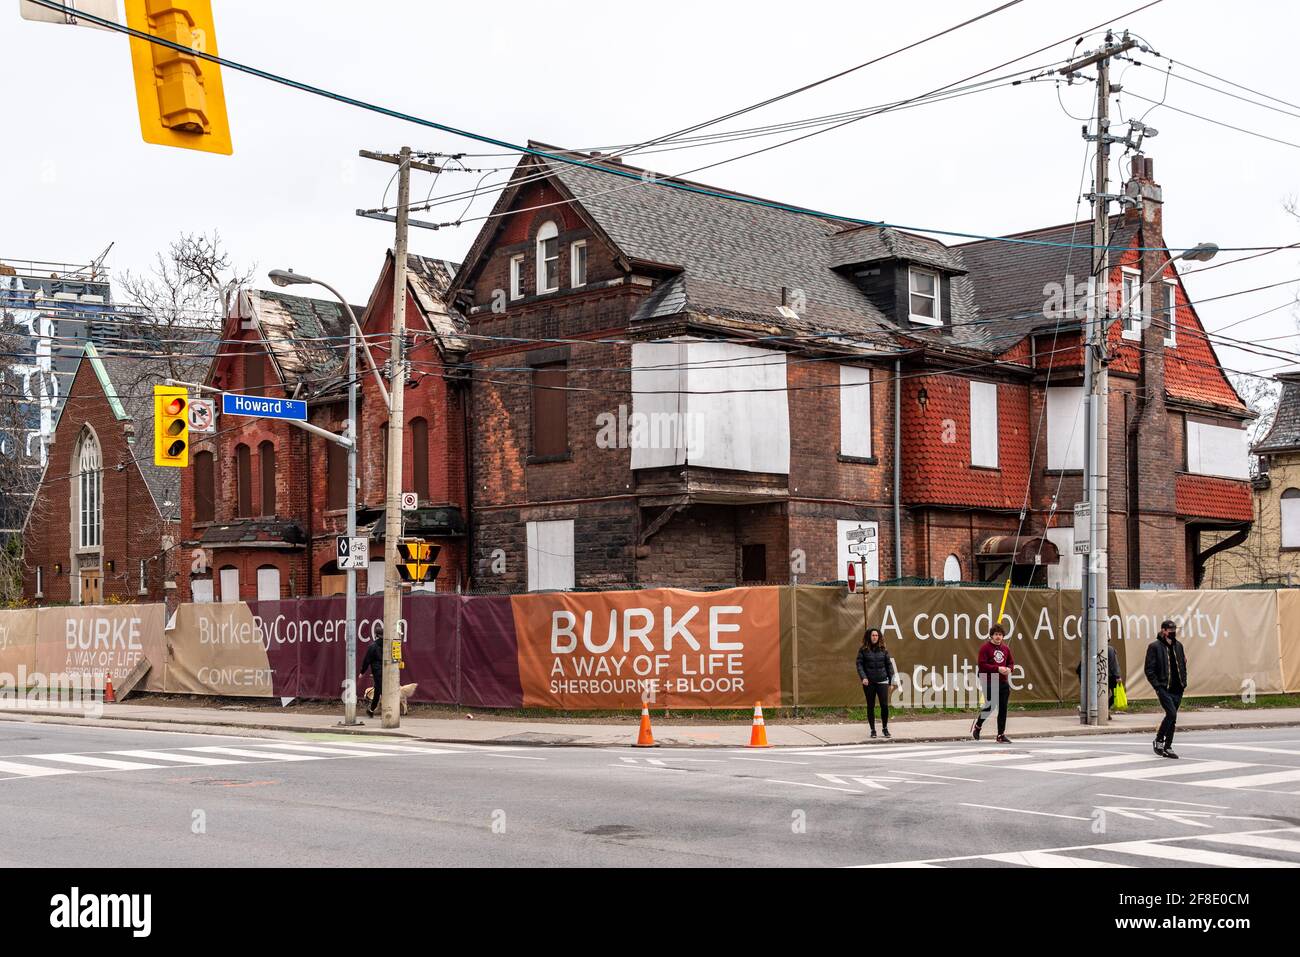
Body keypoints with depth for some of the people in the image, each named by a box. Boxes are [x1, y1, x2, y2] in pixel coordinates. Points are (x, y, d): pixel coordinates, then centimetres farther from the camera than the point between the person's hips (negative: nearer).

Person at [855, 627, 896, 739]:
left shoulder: (883, 650, 6)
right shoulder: (863, 650, 1)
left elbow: (889, 665, 9)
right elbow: (859, 664, -2)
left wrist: (890, 681, 6)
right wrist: (863, 677, -16)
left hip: (882, 682, 1)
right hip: (869, 683, -1)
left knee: (885, 705, -6)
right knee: (870, 706, 5)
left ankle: (885, 728, 10)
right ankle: (873, 730, 14)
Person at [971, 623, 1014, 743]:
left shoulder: (1006, 648, 12)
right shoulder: (985, 647, -6)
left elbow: (1011, 662, 22)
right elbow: (982, 665, -13)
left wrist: (1009, 669, -1)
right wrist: (997, 668, -19)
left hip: (1003, 683, 6)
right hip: (989, 682, -6)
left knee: (1003, 709, 3)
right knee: (990, 706, -7)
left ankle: (1001, 735, 10)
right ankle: (977, 725, 21)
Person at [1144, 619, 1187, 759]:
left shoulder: (1178, 646, 13)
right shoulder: (1154, 647, -5)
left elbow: (1183, 665, 22)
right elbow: (1149, 670, -7)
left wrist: (1184, 682, 10)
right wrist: (1157, 686, -13)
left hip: (1177, 689, 6)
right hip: (1164, 688, -6)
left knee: (1172, 718, 8)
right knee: (1172, 714, -18)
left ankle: (1167, 747, 15)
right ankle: (1158, 741, -2)